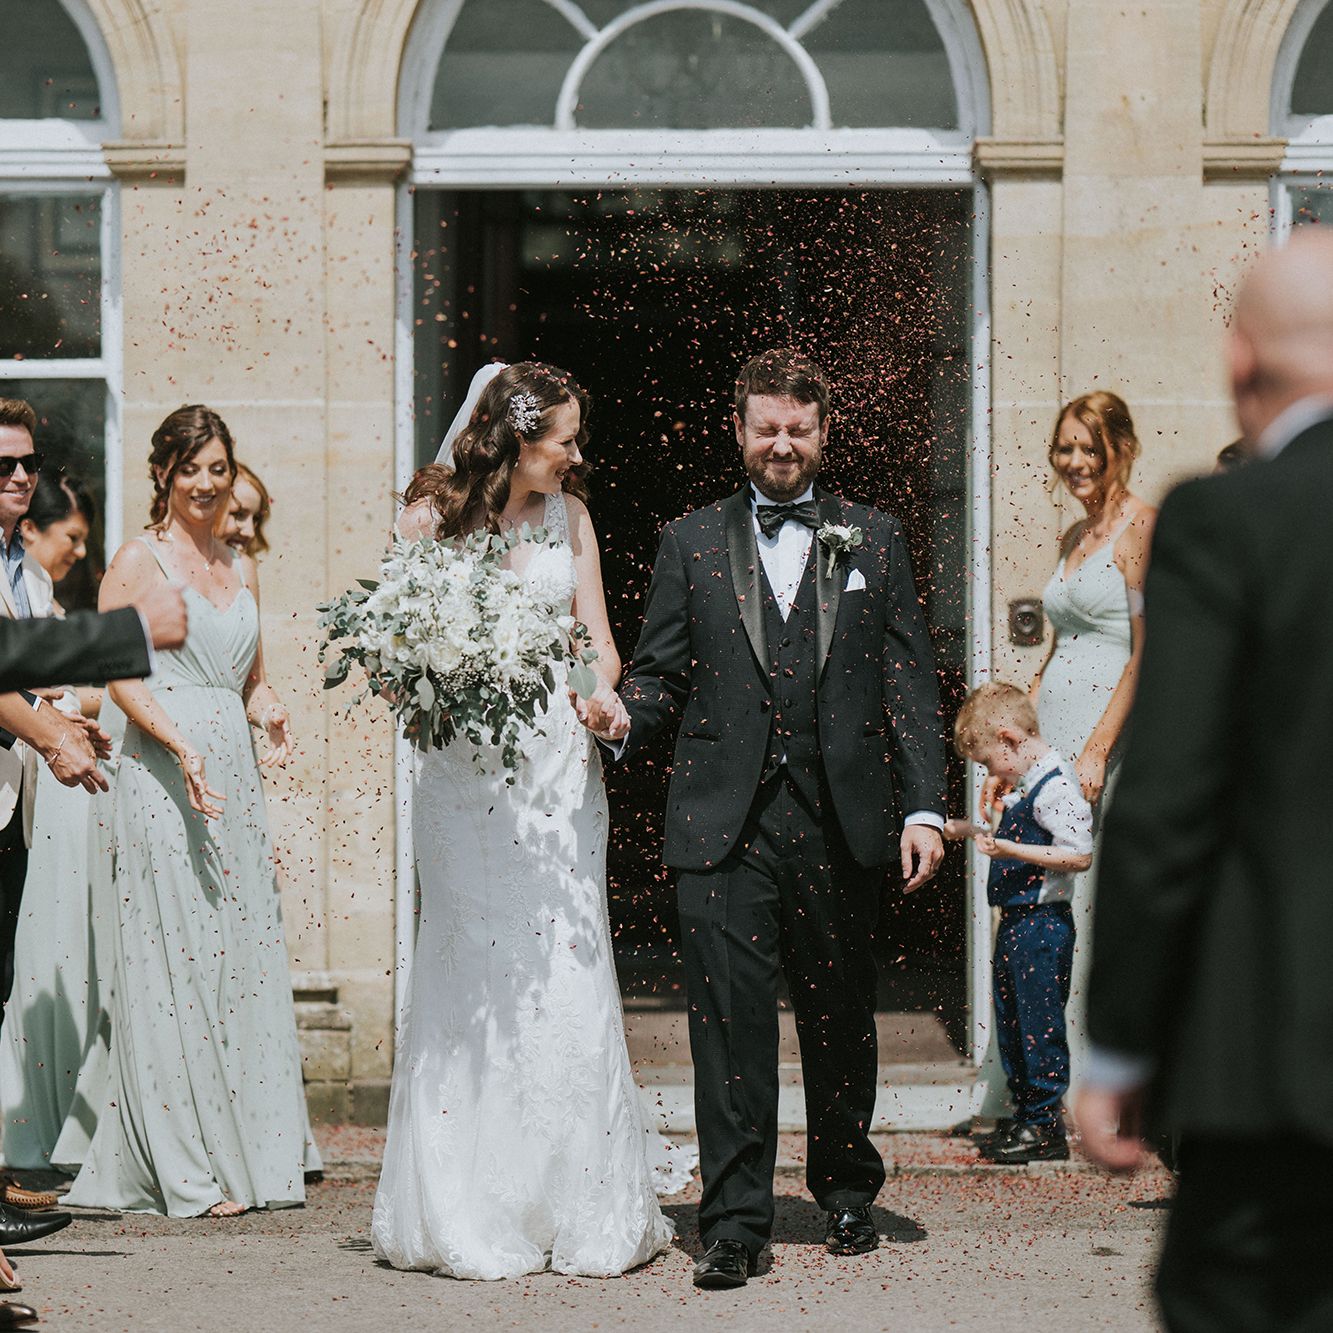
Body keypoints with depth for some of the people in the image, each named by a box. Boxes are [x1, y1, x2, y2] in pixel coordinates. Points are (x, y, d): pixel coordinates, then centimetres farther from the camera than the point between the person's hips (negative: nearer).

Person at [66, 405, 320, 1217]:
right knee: (179, 959, -5)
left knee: (246, 958, 6)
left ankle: (251, 1150, 14)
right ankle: (187, 1170, -1)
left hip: (235, 775, 6)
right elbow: (117, 670, -9)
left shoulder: (241, 569, 16)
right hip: (164, 776, -6)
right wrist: (183, 749, -20)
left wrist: (271, 713, 0)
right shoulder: (140, 561, -3)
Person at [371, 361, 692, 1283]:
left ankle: (582, 1210, 8)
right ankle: (474, 1217, 4)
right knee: (475, 978, -3)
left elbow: (600, 642, 11)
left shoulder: (569, 517, 11)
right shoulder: (431, 515, 2)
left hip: (561, 766, 3)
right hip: (467, 768, -3)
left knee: (569, 979, -1)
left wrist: (602, 689, -11)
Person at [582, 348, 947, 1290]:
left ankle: (848, 1194, 29)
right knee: (730, 1023, -5)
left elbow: (911, 685, 6)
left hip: (842, 823, 1)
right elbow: (661, 673, 9)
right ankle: (735, 1224, -1)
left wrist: (926, 807, -2)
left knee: (841, 1022, 11)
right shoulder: (691, 543, 10)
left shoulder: (875, 541, 10)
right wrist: (626, 720, -13)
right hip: (725, 824, -1)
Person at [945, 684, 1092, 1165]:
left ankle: (1045, 1126, 0)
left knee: (1039, 1024, -6)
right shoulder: (1026, 786, 15)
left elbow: (1079, 854, -22)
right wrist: (975, 833, 18)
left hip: (1043, 922, -11)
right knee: (1010, 1024, 15)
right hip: (1016, 922, 11)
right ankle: (1026, 1118, 22)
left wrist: (1011, 850, -24)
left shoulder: (1055, 787, -16)